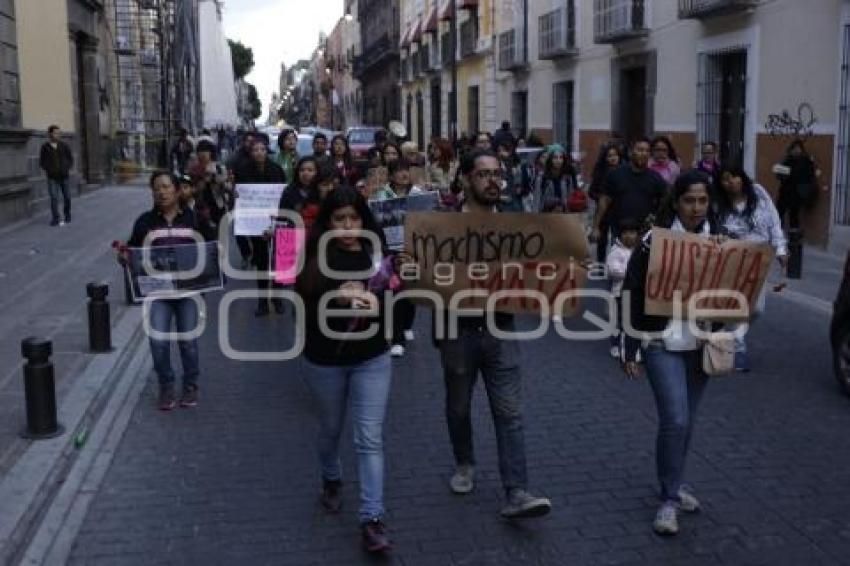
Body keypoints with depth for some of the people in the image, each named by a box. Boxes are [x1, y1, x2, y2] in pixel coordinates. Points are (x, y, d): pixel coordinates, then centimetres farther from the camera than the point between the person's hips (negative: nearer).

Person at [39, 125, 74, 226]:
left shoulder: (64, 145, 3)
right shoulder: (45, 147, -1)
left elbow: (70, 158, 10)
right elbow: (41, 161, 6)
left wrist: (68, 168, -2)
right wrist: (47, 170, -6)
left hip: (64, 176, 2)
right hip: (52, 177, -2)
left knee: (67, 197, 8)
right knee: (54, 198, -10)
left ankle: (67, 217, 24)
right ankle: (55, 219, -9)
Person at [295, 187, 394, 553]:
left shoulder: (376, 254, -5)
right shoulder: (314, 258, -10)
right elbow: (303, 304, -17)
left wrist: (377, 301, -22)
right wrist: (336, 296, -29)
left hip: (372, 359, 0)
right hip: (324, 360, 0)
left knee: (370, 438, -3)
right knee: (330, 429, 20)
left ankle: (372, 519, 2)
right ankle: (331, 481, 49)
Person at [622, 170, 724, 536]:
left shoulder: (717, 239, 4)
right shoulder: (655, 239, -9)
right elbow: (633, 294, -7)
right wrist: (630, 351, -8)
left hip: (700, 344, 4)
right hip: (663, 344, -4)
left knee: (686, 420, 14)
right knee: (675, 420, -10)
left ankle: (674, 484, 33)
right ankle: (670, 498, 6)